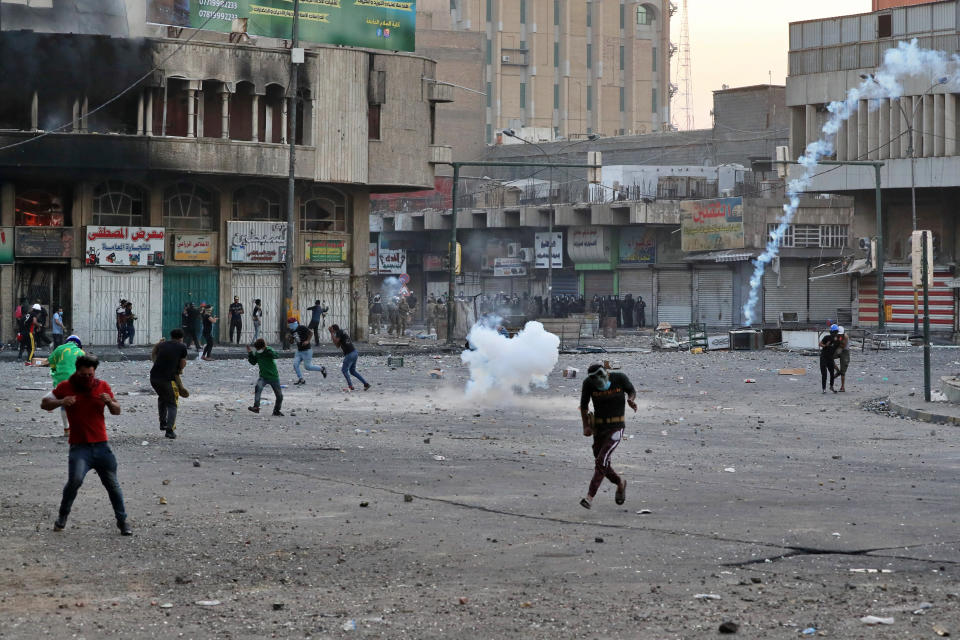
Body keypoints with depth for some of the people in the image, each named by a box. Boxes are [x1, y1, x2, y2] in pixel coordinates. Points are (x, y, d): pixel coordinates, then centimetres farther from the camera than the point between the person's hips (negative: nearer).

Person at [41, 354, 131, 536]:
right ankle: (62, 516, 0)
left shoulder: (103, 386, 6)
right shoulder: (66, 387, 1)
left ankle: (122, 521, 17)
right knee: (75, 480, -22)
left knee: (112, 484, 4)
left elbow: (117, 411, 12)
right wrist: (61, 402, -16)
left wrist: (110, 402, -12)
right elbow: (44, 404, 4)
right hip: (79, 446, -2)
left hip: (101, 445, 3)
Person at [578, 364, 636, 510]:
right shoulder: (588, 383, -13)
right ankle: (620, 483, 39)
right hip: (599, 428, 3)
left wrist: (631, 400, -18)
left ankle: (590, 497, -14)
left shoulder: (620, 378, -15)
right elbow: (583, 404, 0)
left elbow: (631, 391, 5)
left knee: (601, 462, -18)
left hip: (616, 428, -3)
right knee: (601, 464, 10)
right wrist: (586, 426, -11)